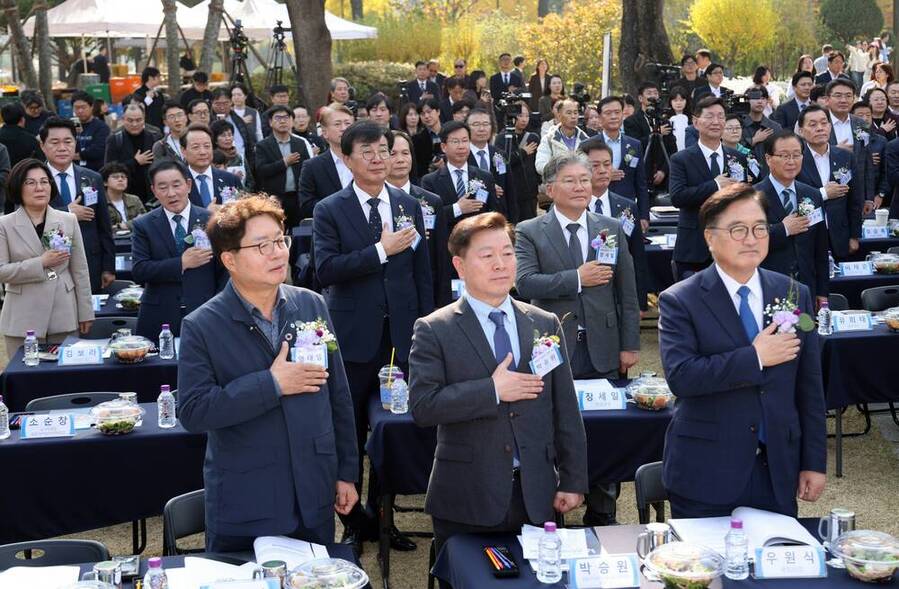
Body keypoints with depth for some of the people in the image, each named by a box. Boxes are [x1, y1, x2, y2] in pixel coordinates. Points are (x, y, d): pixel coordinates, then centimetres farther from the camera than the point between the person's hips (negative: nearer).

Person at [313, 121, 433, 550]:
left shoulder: (409, 206, 7)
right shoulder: (329, 211, -4)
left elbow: (422, 272, 11)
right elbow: (326, 270, -16)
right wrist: (382, 250, -22)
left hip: (401, 336, 3)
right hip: (354, 337, -3)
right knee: (350, 435, 7)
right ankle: (353, 521, 20)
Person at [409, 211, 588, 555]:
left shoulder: (546, 325, 7)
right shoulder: (434, 331, -4)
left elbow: (565, 410, 8)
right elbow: (422, 407, -15)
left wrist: (573, 481, 5)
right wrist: (492, 390, -17)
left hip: (537, 497, 3)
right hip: (466, 501, -3)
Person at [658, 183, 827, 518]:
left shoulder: (794, 295, 6)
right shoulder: (679, 301, -6)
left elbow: (809, 387, 8)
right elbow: (680, 377, -20)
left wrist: (814, 463, 7)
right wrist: (754, 357, -20)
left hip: (777, 471, 3)